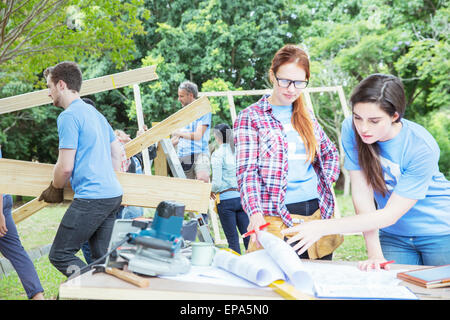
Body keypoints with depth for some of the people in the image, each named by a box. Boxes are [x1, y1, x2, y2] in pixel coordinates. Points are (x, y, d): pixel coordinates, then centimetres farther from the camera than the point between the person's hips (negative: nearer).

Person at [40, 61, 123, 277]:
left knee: (59, 255, -3)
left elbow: (65, 167, -13)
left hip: (91, 197, -9)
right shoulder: (95, 112, 19)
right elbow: (117, 153, 26)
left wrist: (55, 189, 5)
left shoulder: (68, 116, -10)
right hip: (113, 194, 9)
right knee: (100, 257, 13)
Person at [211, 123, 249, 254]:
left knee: (232, 238, 3)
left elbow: (216, 182, -11)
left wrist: (212, 190, 9)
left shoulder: (217, 154, -7)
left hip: (226, 198, -4)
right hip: (242, 196, 4)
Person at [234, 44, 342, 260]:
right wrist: (255, 213, -25)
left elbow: (330, 153, 26)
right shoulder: (250, 118, -1)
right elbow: (247, 171, -10)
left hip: (318, 211, 5)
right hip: (276, 217, -5)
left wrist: (325, 183, 7)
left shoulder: (306, 115, 15)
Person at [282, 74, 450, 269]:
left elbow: (390, 215, -26)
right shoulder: (351, 129, -18)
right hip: (394, 235, 3)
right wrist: (374, 254, -21)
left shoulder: (422, 147, -27)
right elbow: (361, 192, -16)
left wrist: (323, 227, -31)